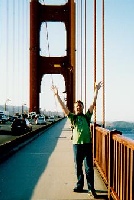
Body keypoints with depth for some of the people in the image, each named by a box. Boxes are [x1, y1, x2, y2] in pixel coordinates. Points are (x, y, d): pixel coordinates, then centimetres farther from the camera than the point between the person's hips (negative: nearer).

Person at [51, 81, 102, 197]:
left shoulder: (87, 116, 10)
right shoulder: (73, 117, 9)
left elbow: (93, 104, 5)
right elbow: (63, 107, 1)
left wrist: (96, 91, -1)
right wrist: (57, 95, -5)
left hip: (87, 144, -1)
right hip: (77, 144, 1)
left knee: (89, 167, -2)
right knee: (78, 167, 9)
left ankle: (91, 188, 1)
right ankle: (80, 186, 22)